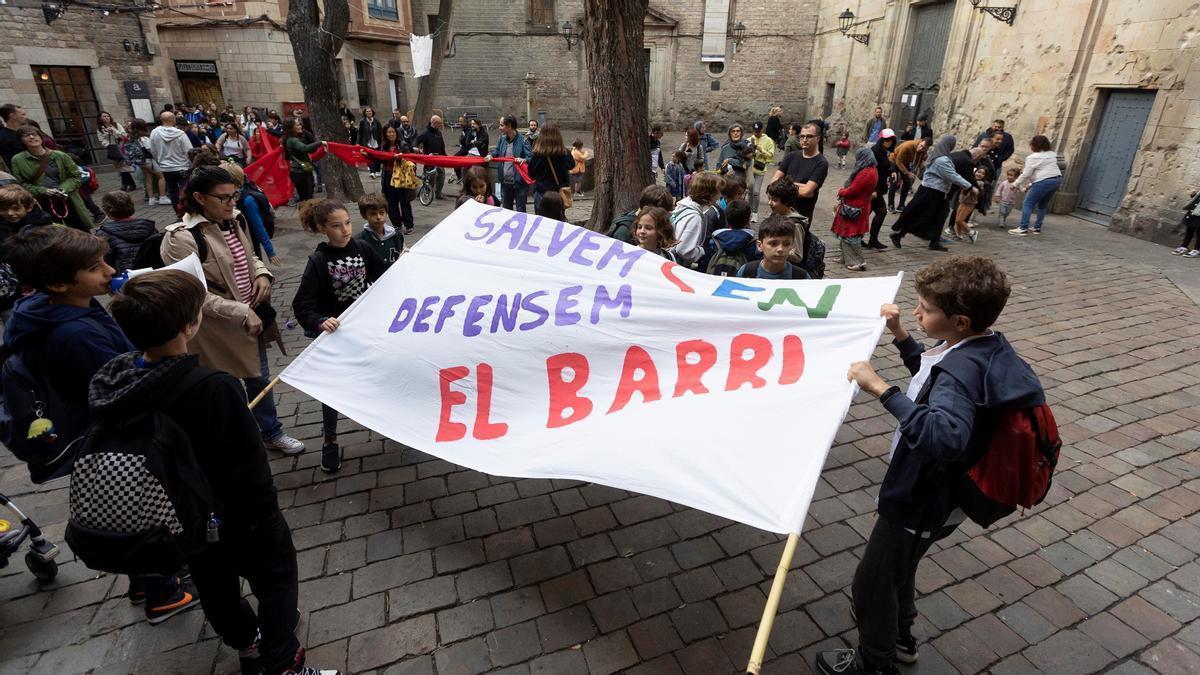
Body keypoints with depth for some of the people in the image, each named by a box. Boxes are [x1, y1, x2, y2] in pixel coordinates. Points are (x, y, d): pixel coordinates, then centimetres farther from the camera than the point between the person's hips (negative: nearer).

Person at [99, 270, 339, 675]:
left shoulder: (112, 380, -13)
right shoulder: (213, 388, -36)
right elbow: (250, 469, -28)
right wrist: (267, 517, -11)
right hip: (234, 517, -7)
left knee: (213, 583, 28)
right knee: (277, 578, 16)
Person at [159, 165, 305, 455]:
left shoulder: (235, 220, 0)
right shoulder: (181, 237, -21)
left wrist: (262, 273, -5)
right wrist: (241, 313, -24)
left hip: (252, 316, 7)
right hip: (217, 328, -7)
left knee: (260, 378, 21)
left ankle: (272, 433, 40)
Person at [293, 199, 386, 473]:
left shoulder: (362, 248, -8)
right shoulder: (318, 261, -19)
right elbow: (302, 306, -22)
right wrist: (320, 322, -39)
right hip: (335, 333, -4)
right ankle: (330, 442, 28)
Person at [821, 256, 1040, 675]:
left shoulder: (962, 370, -34)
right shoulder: (983, 346, -4)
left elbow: (944, 435, -52)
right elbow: (931, 375, 16)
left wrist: (880, 388, -49)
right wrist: (900, 335, 5)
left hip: (922, 503, -10)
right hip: (933, 490, 10)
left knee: (872, 581, 12)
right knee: (896, 566, 31)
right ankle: (899, 637, 55)